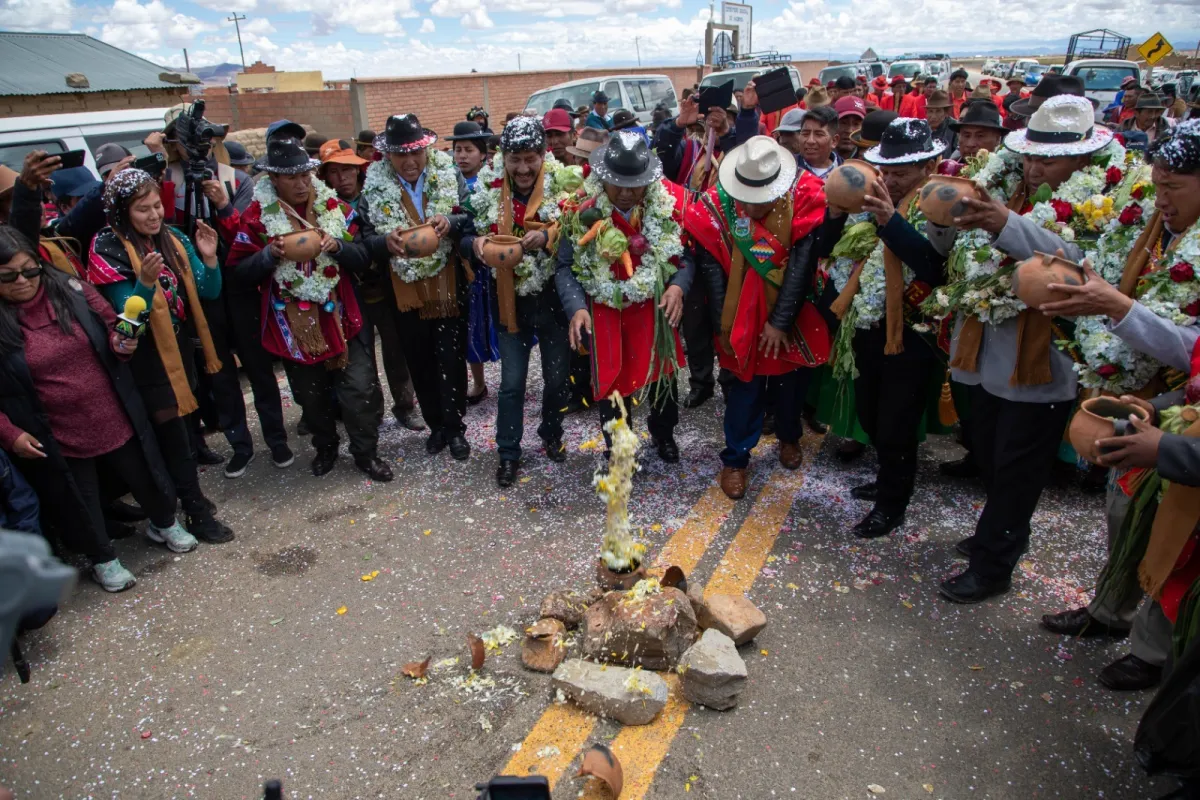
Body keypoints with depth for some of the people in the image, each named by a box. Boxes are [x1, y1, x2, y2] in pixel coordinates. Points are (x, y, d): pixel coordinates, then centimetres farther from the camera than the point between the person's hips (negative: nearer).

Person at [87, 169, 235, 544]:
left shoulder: (173, 238, 0)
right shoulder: (108, 249, -14)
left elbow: (208, 292, 1)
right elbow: (127, 313, -18)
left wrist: (208, 258, -17)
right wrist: (145, 283, -36)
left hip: (180, 346, 5)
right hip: (146, 356, -5)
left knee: (178, 424, 19)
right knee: (172, 432, -1)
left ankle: (186, 492, 37)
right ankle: (196, 512, 10)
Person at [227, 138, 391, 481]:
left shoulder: (334, 206, 1)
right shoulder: (257, 215, -4)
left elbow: (361, 260, 1)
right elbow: (241, 271, -4)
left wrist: (338, 246, -19)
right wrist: (270, 253, -21)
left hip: (339, 317, 0)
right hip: (293, 323, 0)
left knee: (360, 388, 0)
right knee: (311, 394, 15)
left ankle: (366, 452, 20)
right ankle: (325, 446, 39)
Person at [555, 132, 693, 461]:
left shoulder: (668, 204, -10)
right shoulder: (583, 210, -13)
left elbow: (688, 255, -4)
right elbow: (566, 267, -9)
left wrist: (678, 286, -23)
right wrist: (576, 307, -24)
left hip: (655, 310, 1)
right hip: (605, 314, -1)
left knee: (661, 378, 18)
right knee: (611, 385, 8)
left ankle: (663, 434, 47)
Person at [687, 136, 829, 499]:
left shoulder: (804, 196, -20)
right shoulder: (715, 207, -18)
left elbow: (801, 265, -19)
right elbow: (712, 270, -13)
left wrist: (781, 321, -19)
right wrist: (723, 326, -11)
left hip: (793, 310, 1)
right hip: (744, 312, -1)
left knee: (793, 377, 17)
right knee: (746, 384, 4)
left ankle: (789, 436, 45)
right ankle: (735, 458, 21)